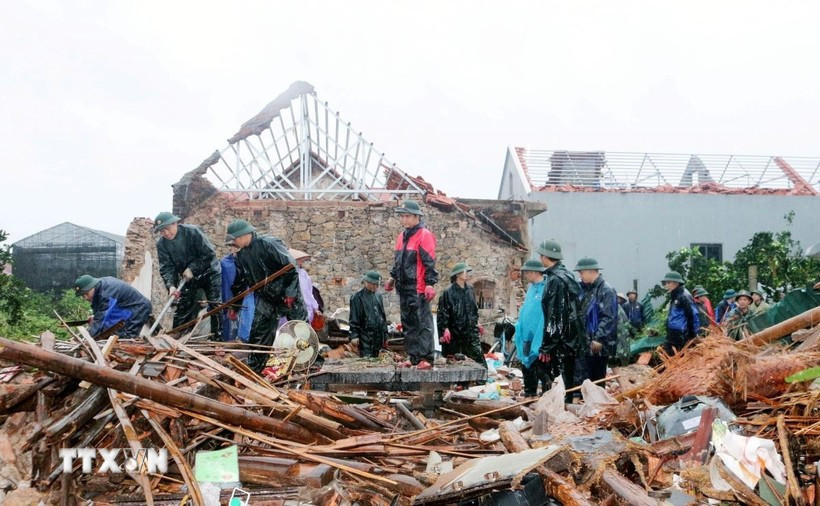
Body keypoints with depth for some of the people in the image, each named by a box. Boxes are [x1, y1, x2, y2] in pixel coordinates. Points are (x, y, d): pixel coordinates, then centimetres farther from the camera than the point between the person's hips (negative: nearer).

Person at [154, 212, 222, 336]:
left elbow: (209, 253, -22)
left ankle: (218, 336, -1)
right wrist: (171, 285, -31)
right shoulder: (161, 244, -10)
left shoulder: (192, 232, -23)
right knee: (182, 307, 3)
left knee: (215, 304, -8)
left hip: (209, 273, -4)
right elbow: (166, 268, -14)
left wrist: (192, 268, -27)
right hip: (187, 278, 4)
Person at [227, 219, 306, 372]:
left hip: (288, 296, -7)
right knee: (257, 333, 6)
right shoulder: (242, 256, 7)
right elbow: (239, 282, 18)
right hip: (266, 299, 7)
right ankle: (253, 369, 16)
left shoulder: (268, 244, -17)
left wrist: (290, 292, -24)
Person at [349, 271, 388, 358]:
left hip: (378, 336, 6)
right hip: (365, 335, -6)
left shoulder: (378, 296, 14)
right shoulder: (357, 297, -5)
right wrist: (354, 336, -11)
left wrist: (385, 336, 18)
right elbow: (353, 319, -6)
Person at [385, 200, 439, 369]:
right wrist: (393, 277, 28)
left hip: (418, 289, -9)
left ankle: (426, 358, -5)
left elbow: (429, 262, -14)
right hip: (404, 288, 9)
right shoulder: (402, 237, 16)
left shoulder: (424, 235, -9)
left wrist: (430, 284, -19)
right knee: (408, 323, 12)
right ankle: (413, 356, 19)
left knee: (423, 323, -7)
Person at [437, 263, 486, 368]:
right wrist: (445, 329, -17)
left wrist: (476, 322, 22)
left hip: (470, 331, 5)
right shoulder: (448, 292, -10)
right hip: (454, 332, -5)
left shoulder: (469, 289, 9)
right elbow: (443, 312, -11)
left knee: (478, 356, -3)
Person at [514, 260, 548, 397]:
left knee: (543, 371, -3)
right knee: (527, 370, 17)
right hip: (527, 338, 9)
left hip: (540, 340, -9)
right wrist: (518, 331, 16)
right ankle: (529, 395, 28)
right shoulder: (531, 288, 14)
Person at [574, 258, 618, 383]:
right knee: (580, 379, 3)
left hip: (597, 344, -7)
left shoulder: (606, 290, -10)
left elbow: (608, 318, -18)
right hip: (583, 344, 7)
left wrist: (598, 338, -23)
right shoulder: (584, 289, 15)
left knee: (597, 379, 3)